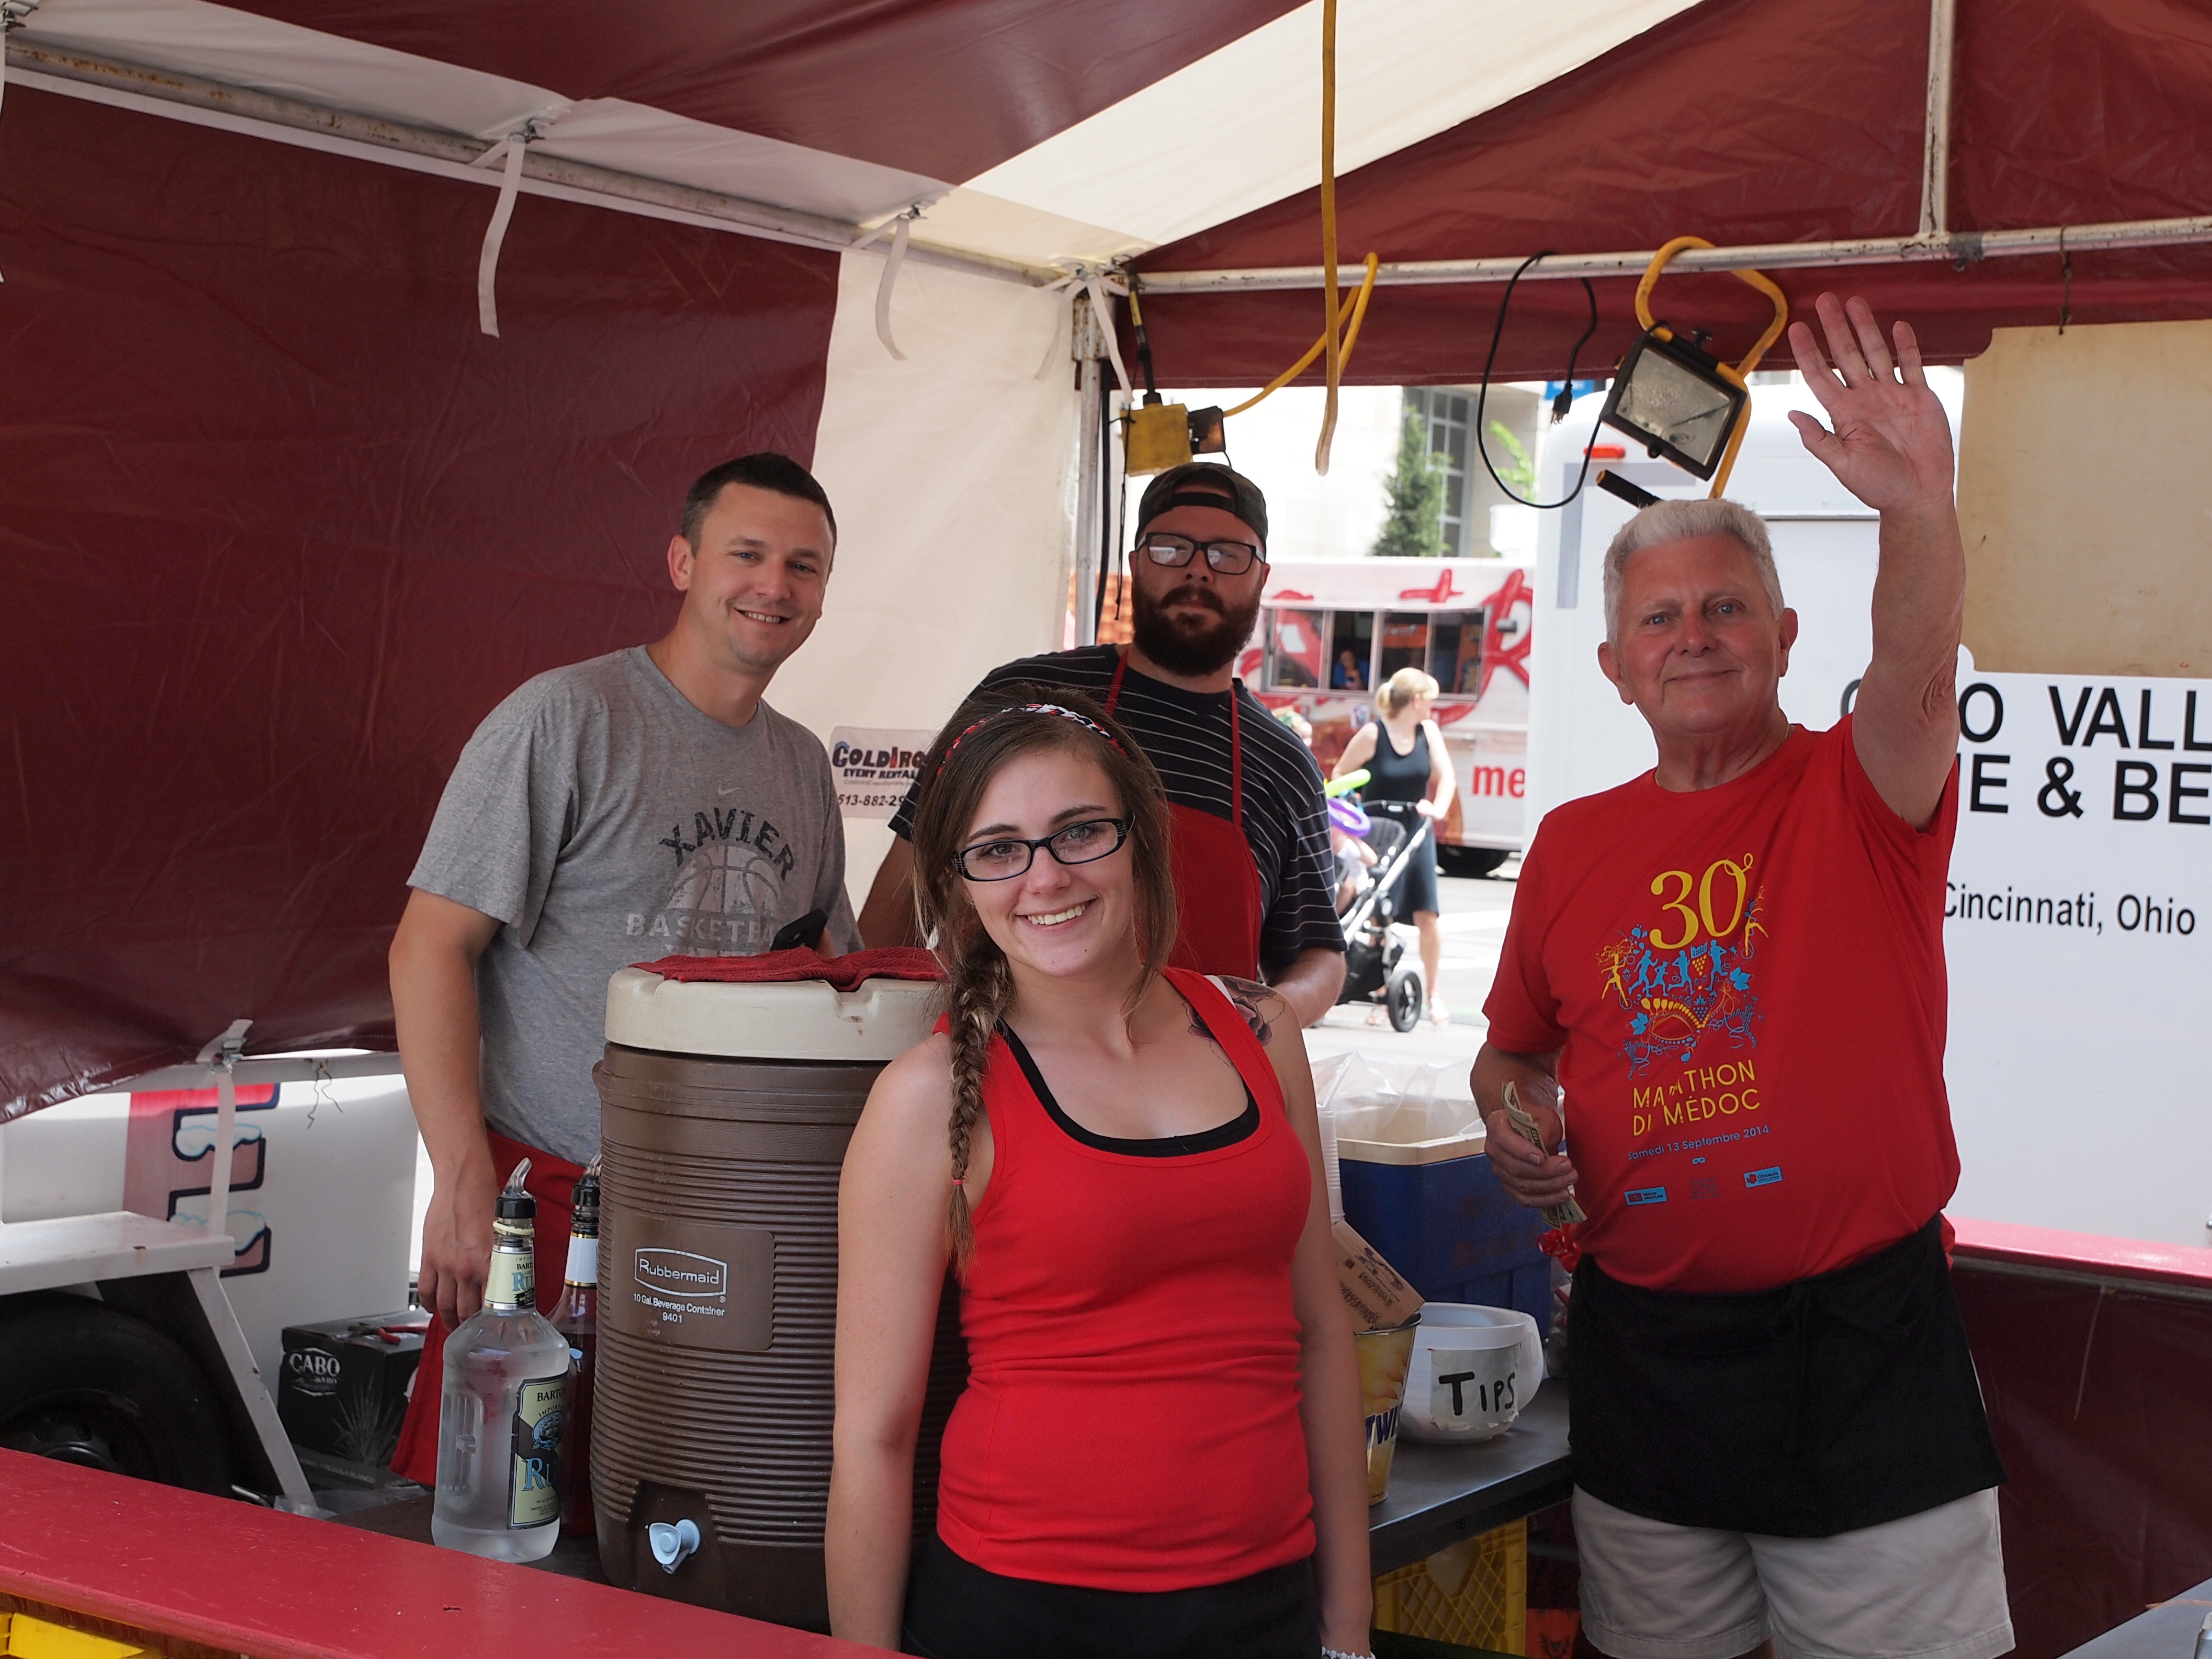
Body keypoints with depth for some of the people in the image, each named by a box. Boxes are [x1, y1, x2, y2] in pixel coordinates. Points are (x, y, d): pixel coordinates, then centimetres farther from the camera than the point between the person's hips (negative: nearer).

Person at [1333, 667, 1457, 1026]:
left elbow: (1446, 775, -3)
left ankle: (1433, 994, 10)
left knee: (1427, 916, -2)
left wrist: (1438, 809, -19)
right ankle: (1380, 997, 4)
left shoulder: (1428, 731, 2)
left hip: (1416, 833, 3)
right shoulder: (1373, 734, -9)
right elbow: (1340, 775, -2)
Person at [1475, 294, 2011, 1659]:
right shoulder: (1573, 845, 7)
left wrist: (1920, 512, -46)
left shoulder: (1858, 795, -5)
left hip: (1862, 1341, -4)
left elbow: (1918, 675, -28)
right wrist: (1516, 1124, -3)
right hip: (1645, 1347, 4)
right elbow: (1515, 1048, 19)